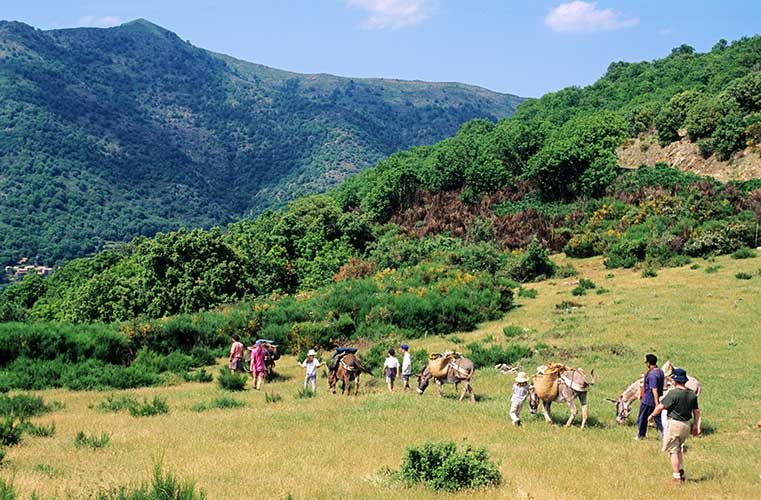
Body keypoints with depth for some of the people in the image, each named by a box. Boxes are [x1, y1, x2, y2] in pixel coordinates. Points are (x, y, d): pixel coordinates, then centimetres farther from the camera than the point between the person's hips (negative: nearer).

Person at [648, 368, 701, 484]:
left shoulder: (673, 393, -16)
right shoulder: (692, 394, 5)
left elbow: (660, 407, -12)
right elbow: (697, 411, 10)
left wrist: (652, 415, 4)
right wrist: (696, 426, 19)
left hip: (674, 423, -7)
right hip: (687, 424, 7)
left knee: (673, 451, -1)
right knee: (679, 449, 23)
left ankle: (676, 478, -1)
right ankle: (681, 473, 21)